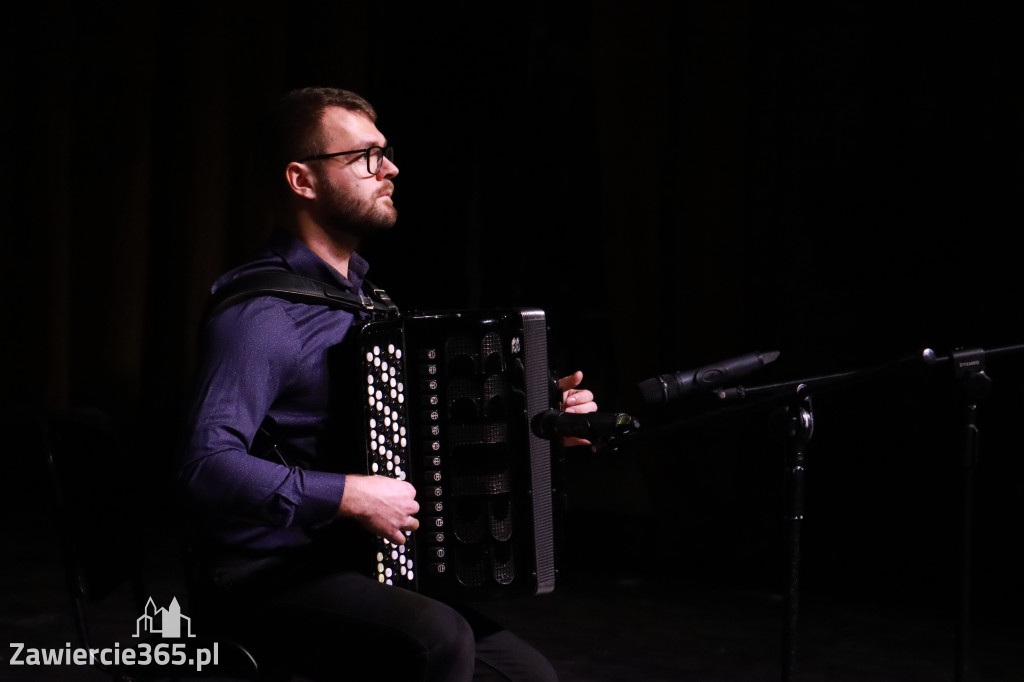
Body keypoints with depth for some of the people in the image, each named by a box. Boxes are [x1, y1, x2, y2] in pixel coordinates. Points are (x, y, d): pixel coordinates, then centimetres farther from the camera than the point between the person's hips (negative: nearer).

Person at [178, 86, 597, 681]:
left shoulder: (362, 295, 16)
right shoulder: (261, 310, -15)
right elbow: (207, 465, -27)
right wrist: (349, 496, -29)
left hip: (346, 566, 9)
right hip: (265, 579, -9)